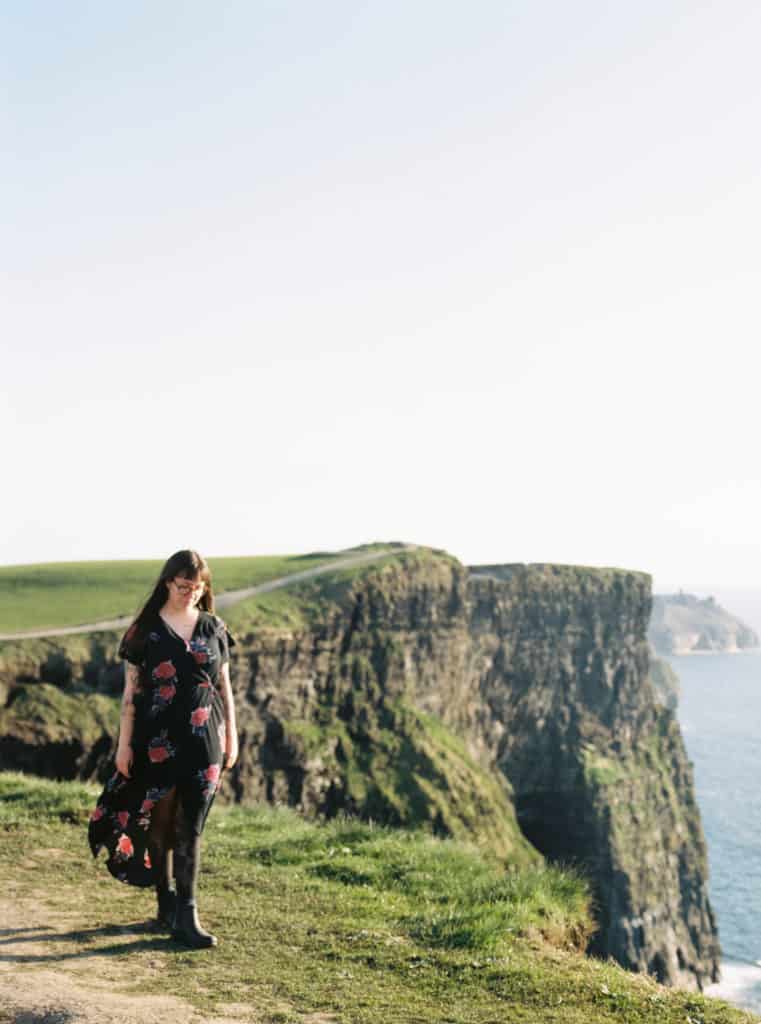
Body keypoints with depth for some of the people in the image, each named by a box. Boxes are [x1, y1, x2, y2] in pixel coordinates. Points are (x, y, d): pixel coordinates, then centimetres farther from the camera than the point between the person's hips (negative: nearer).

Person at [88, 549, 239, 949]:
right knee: (160, 823, 6)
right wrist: (124, 743, -4)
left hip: (203, 739, 2)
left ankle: (187, 914, -2)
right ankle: (166, 904, 20)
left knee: (191, 827, -2)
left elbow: (225, 686, 10)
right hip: (157, 740, -1)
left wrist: (232, 735, 7)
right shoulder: (146, 630, -1)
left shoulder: (213, 628, 6)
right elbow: (130, 691, -1)